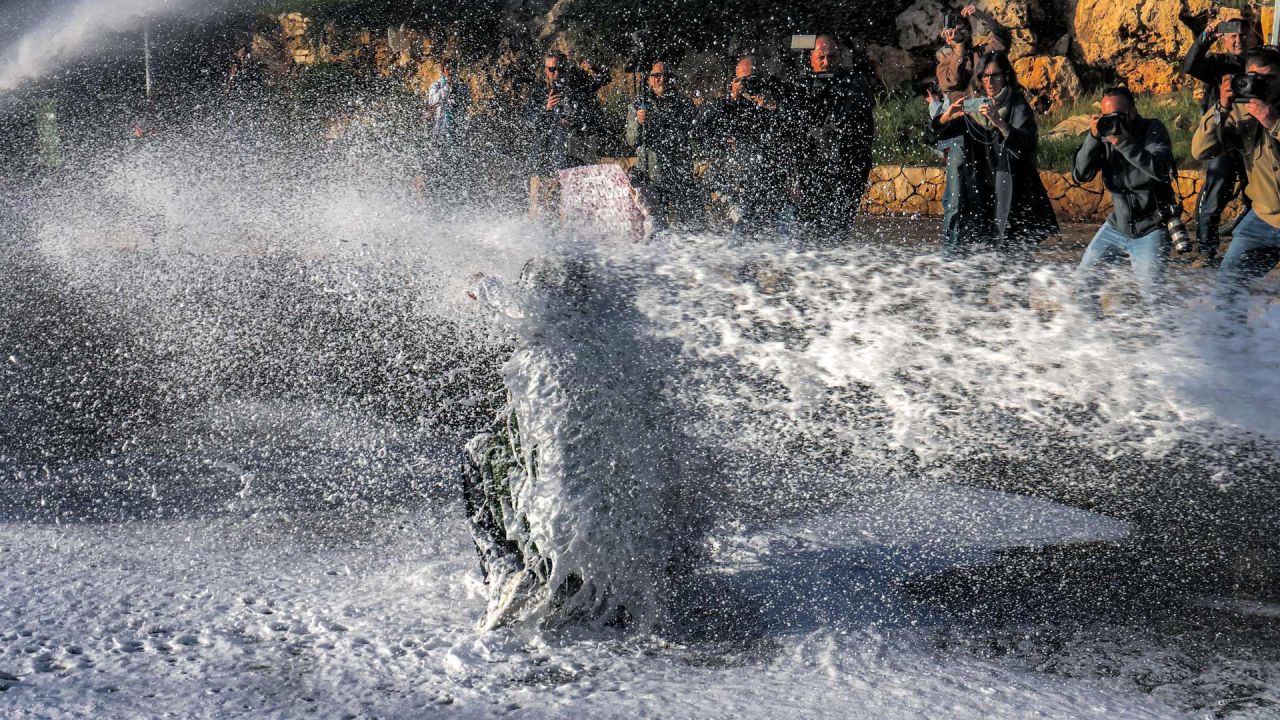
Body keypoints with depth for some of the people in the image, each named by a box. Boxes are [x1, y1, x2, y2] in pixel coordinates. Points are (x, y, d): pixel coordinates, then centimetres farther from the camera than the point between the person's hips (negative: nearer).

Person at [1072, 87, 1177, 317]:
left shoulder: (1153, 130, -11)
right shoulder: (1105, 134, -1)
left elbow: (1161, 170, -28)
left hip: (1150, 230, -5)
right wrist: (1093, 138, -22)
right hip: (1117, 226, 5)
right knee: (1083, 279, 8)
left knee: (1151, 294, -17)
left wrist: (1123, 142, -32)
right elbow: (1080, 175, -9)